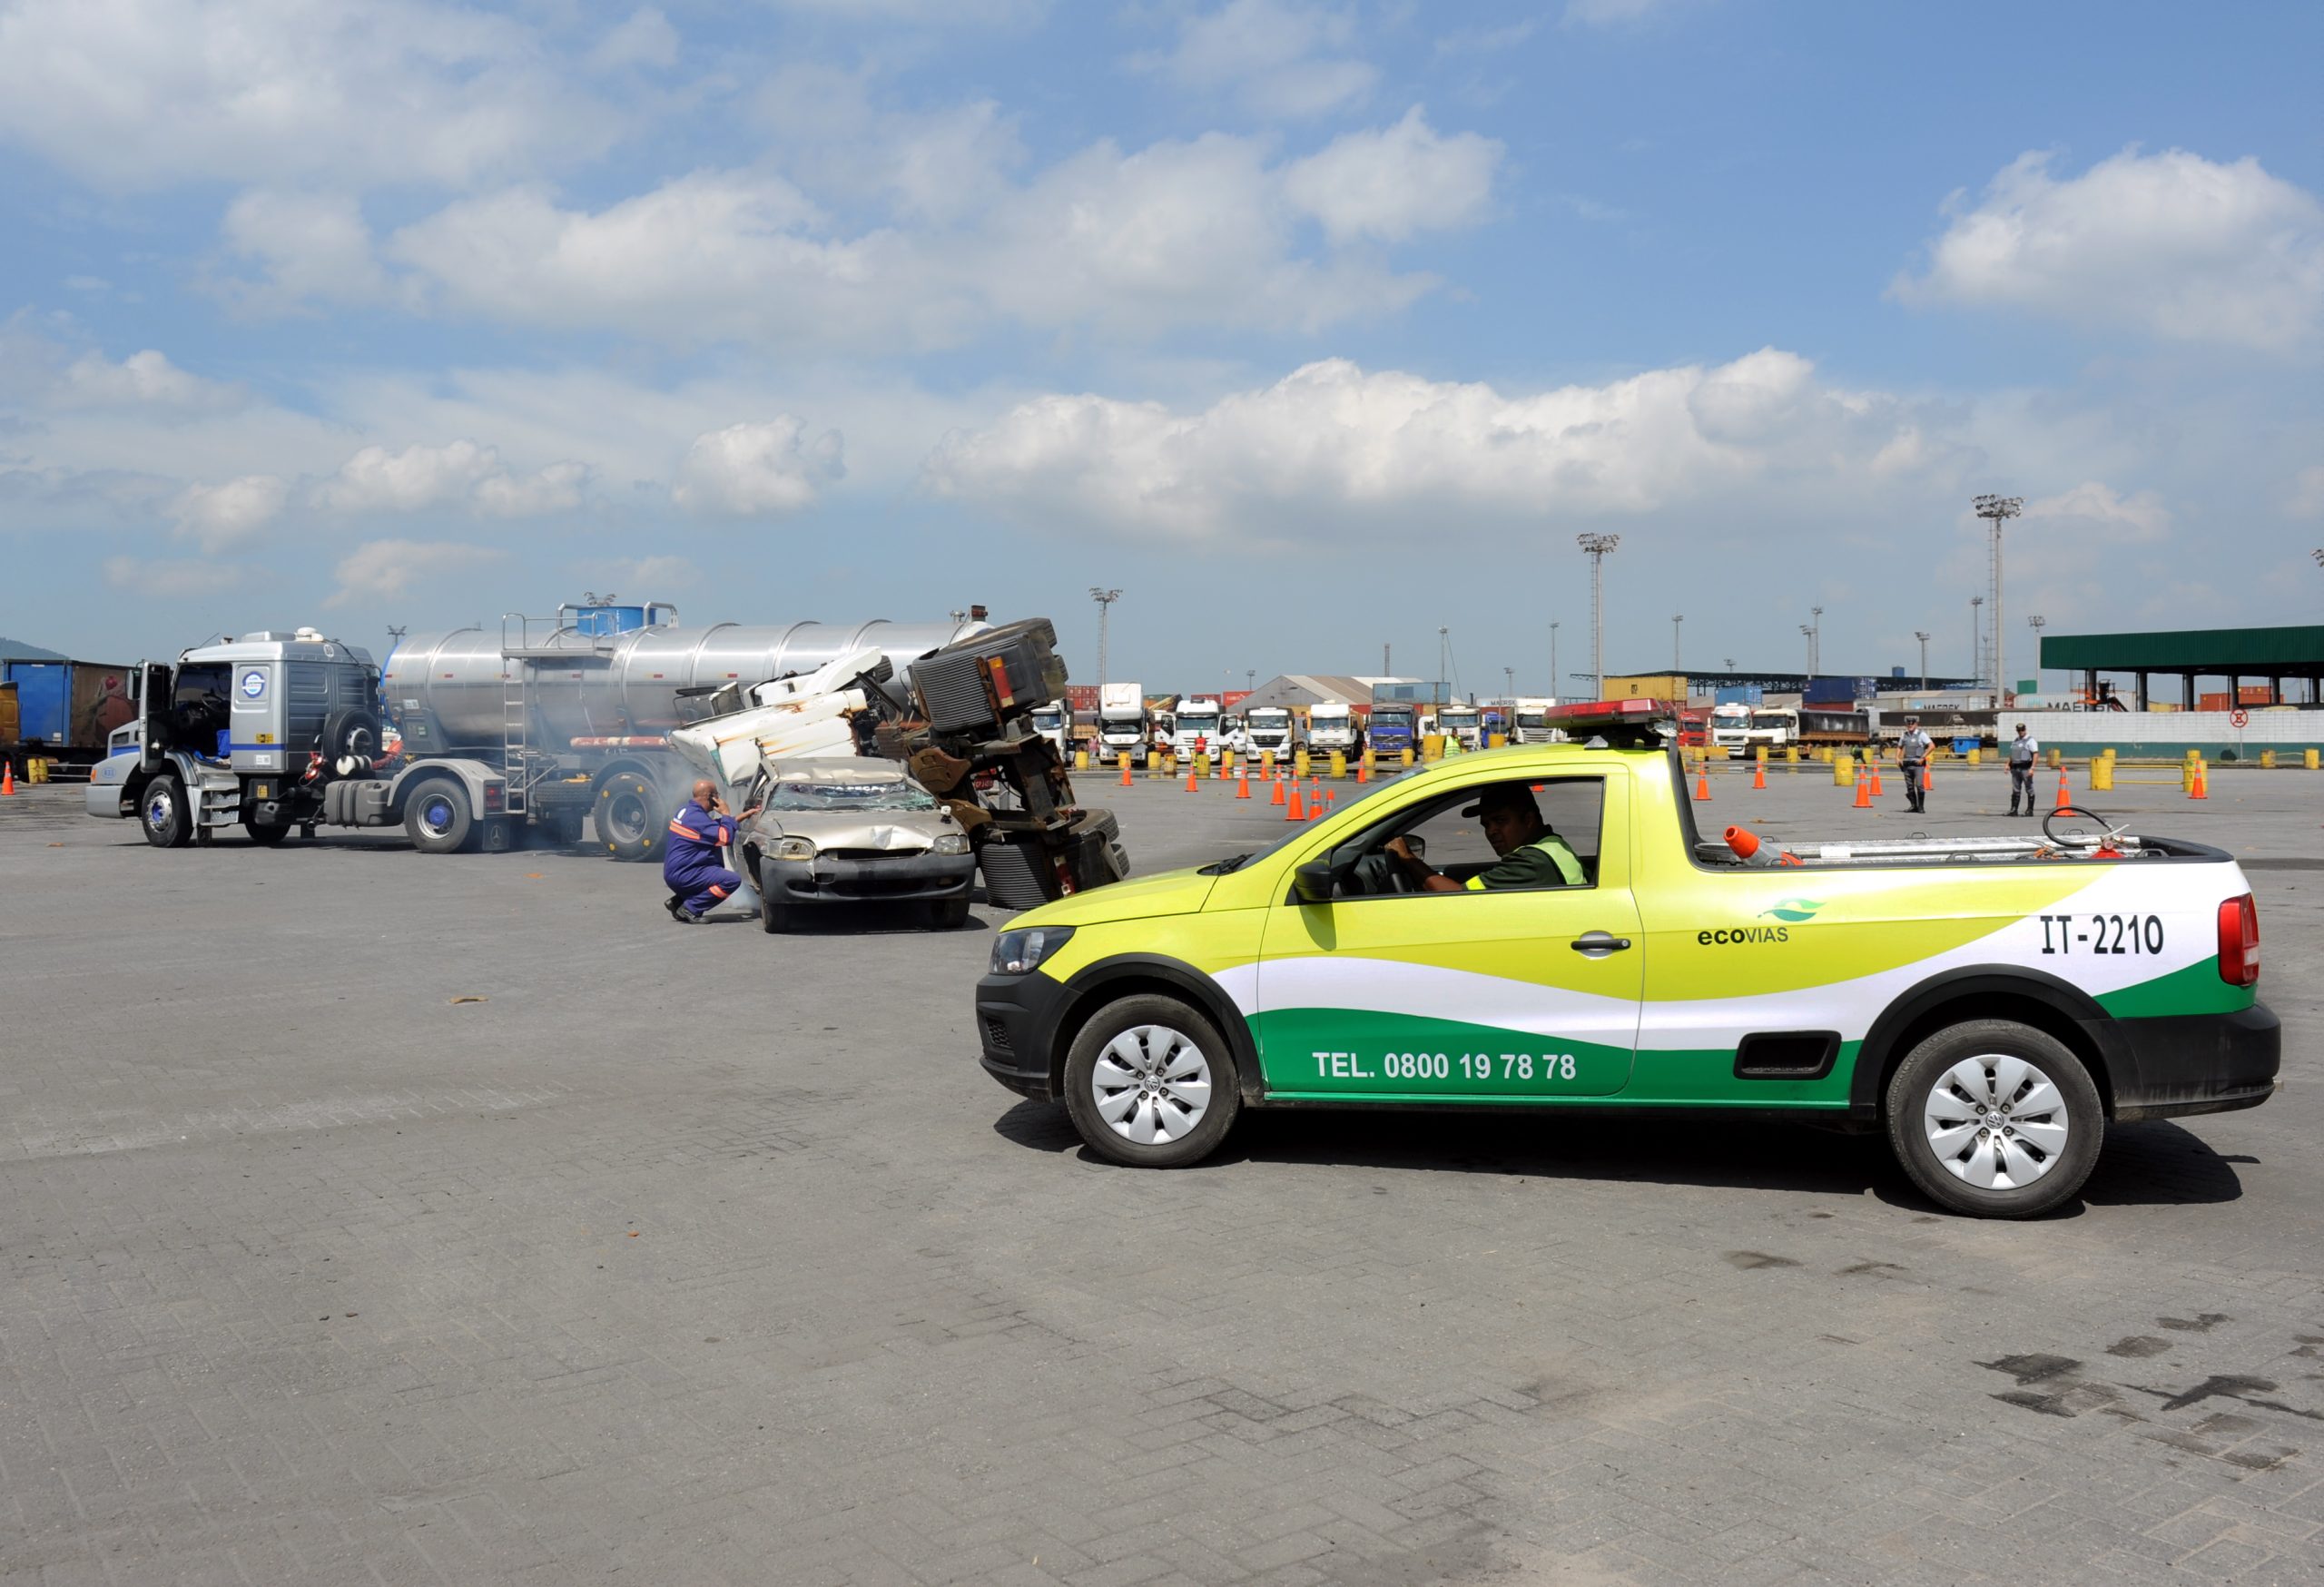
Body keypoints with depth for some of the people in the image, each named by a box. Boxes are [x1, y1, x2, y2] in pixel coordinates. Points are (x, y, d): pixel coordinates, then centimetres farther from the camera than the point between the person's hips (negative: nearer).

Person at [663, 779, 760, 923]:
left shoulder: (686, 809, 13)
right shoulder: (696, 817, -19)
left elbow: (716, 828, 23)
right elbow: (726, 837, -23)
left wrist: (744, 815, 23)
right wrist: (726, 813, -7)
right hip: (682, 875, -11)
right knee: (733, 880, -19)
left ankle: (678, 902, 17)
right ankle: (689, 909, -15)